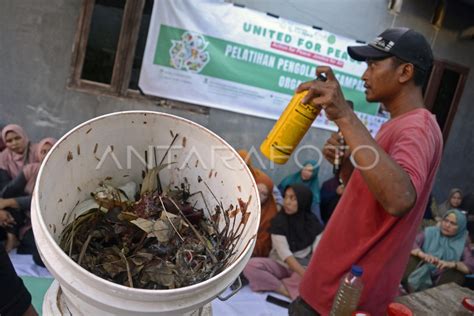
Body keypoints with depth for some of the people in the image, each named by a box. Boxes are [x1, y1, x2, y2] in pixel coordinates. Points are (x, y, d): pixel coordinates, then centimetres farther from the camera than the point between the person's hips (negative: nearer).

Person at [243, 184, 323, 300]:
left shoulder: (312, 222, -4)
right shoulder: (279, 220, -11)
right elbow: (284, 253, -21)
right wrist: (305, 275, -32)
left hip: (304, 266, 1)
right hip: (280, 265, 0)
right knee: (250, 265, -28)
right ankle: (290, 291, -25)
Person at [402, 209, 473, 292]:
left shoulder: (462, 242, 4)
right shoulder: (430, 232, 1)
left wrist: (452, 264, -26)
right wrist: (422, 254, -31)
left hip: (442, 281, 1)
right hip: (420, 276, -1)